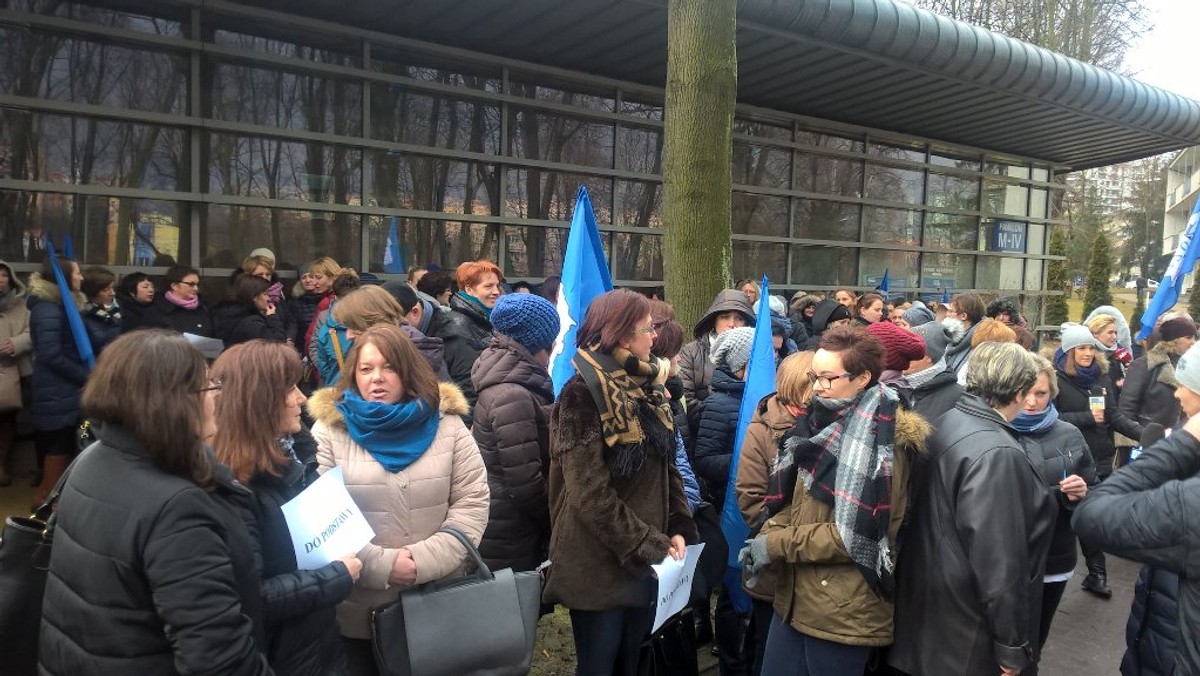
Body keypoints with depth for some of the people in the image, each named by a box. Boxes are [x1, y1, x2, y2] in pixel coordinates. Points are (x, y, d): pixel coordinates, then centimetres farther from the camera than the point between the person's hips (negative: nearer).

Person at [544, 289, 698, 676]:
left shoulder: (647, 387, 7)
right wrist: (650, 545, -18)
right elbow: (591, 495, -21)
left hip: (645, 560, 7)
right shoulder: (583, 394, -17)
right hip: (600, 563, -7)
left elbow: (667, 466, 11)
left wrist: (678, 528, -1)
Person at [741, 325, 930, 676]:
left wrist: (777, 544, -17)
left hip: (844, 613, -7)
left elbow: (857, 535, -20)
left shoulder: (881, 442, -16)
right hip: (795, 597, 8)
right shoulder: (825, 426, 9)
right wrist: (769, 532, -3)